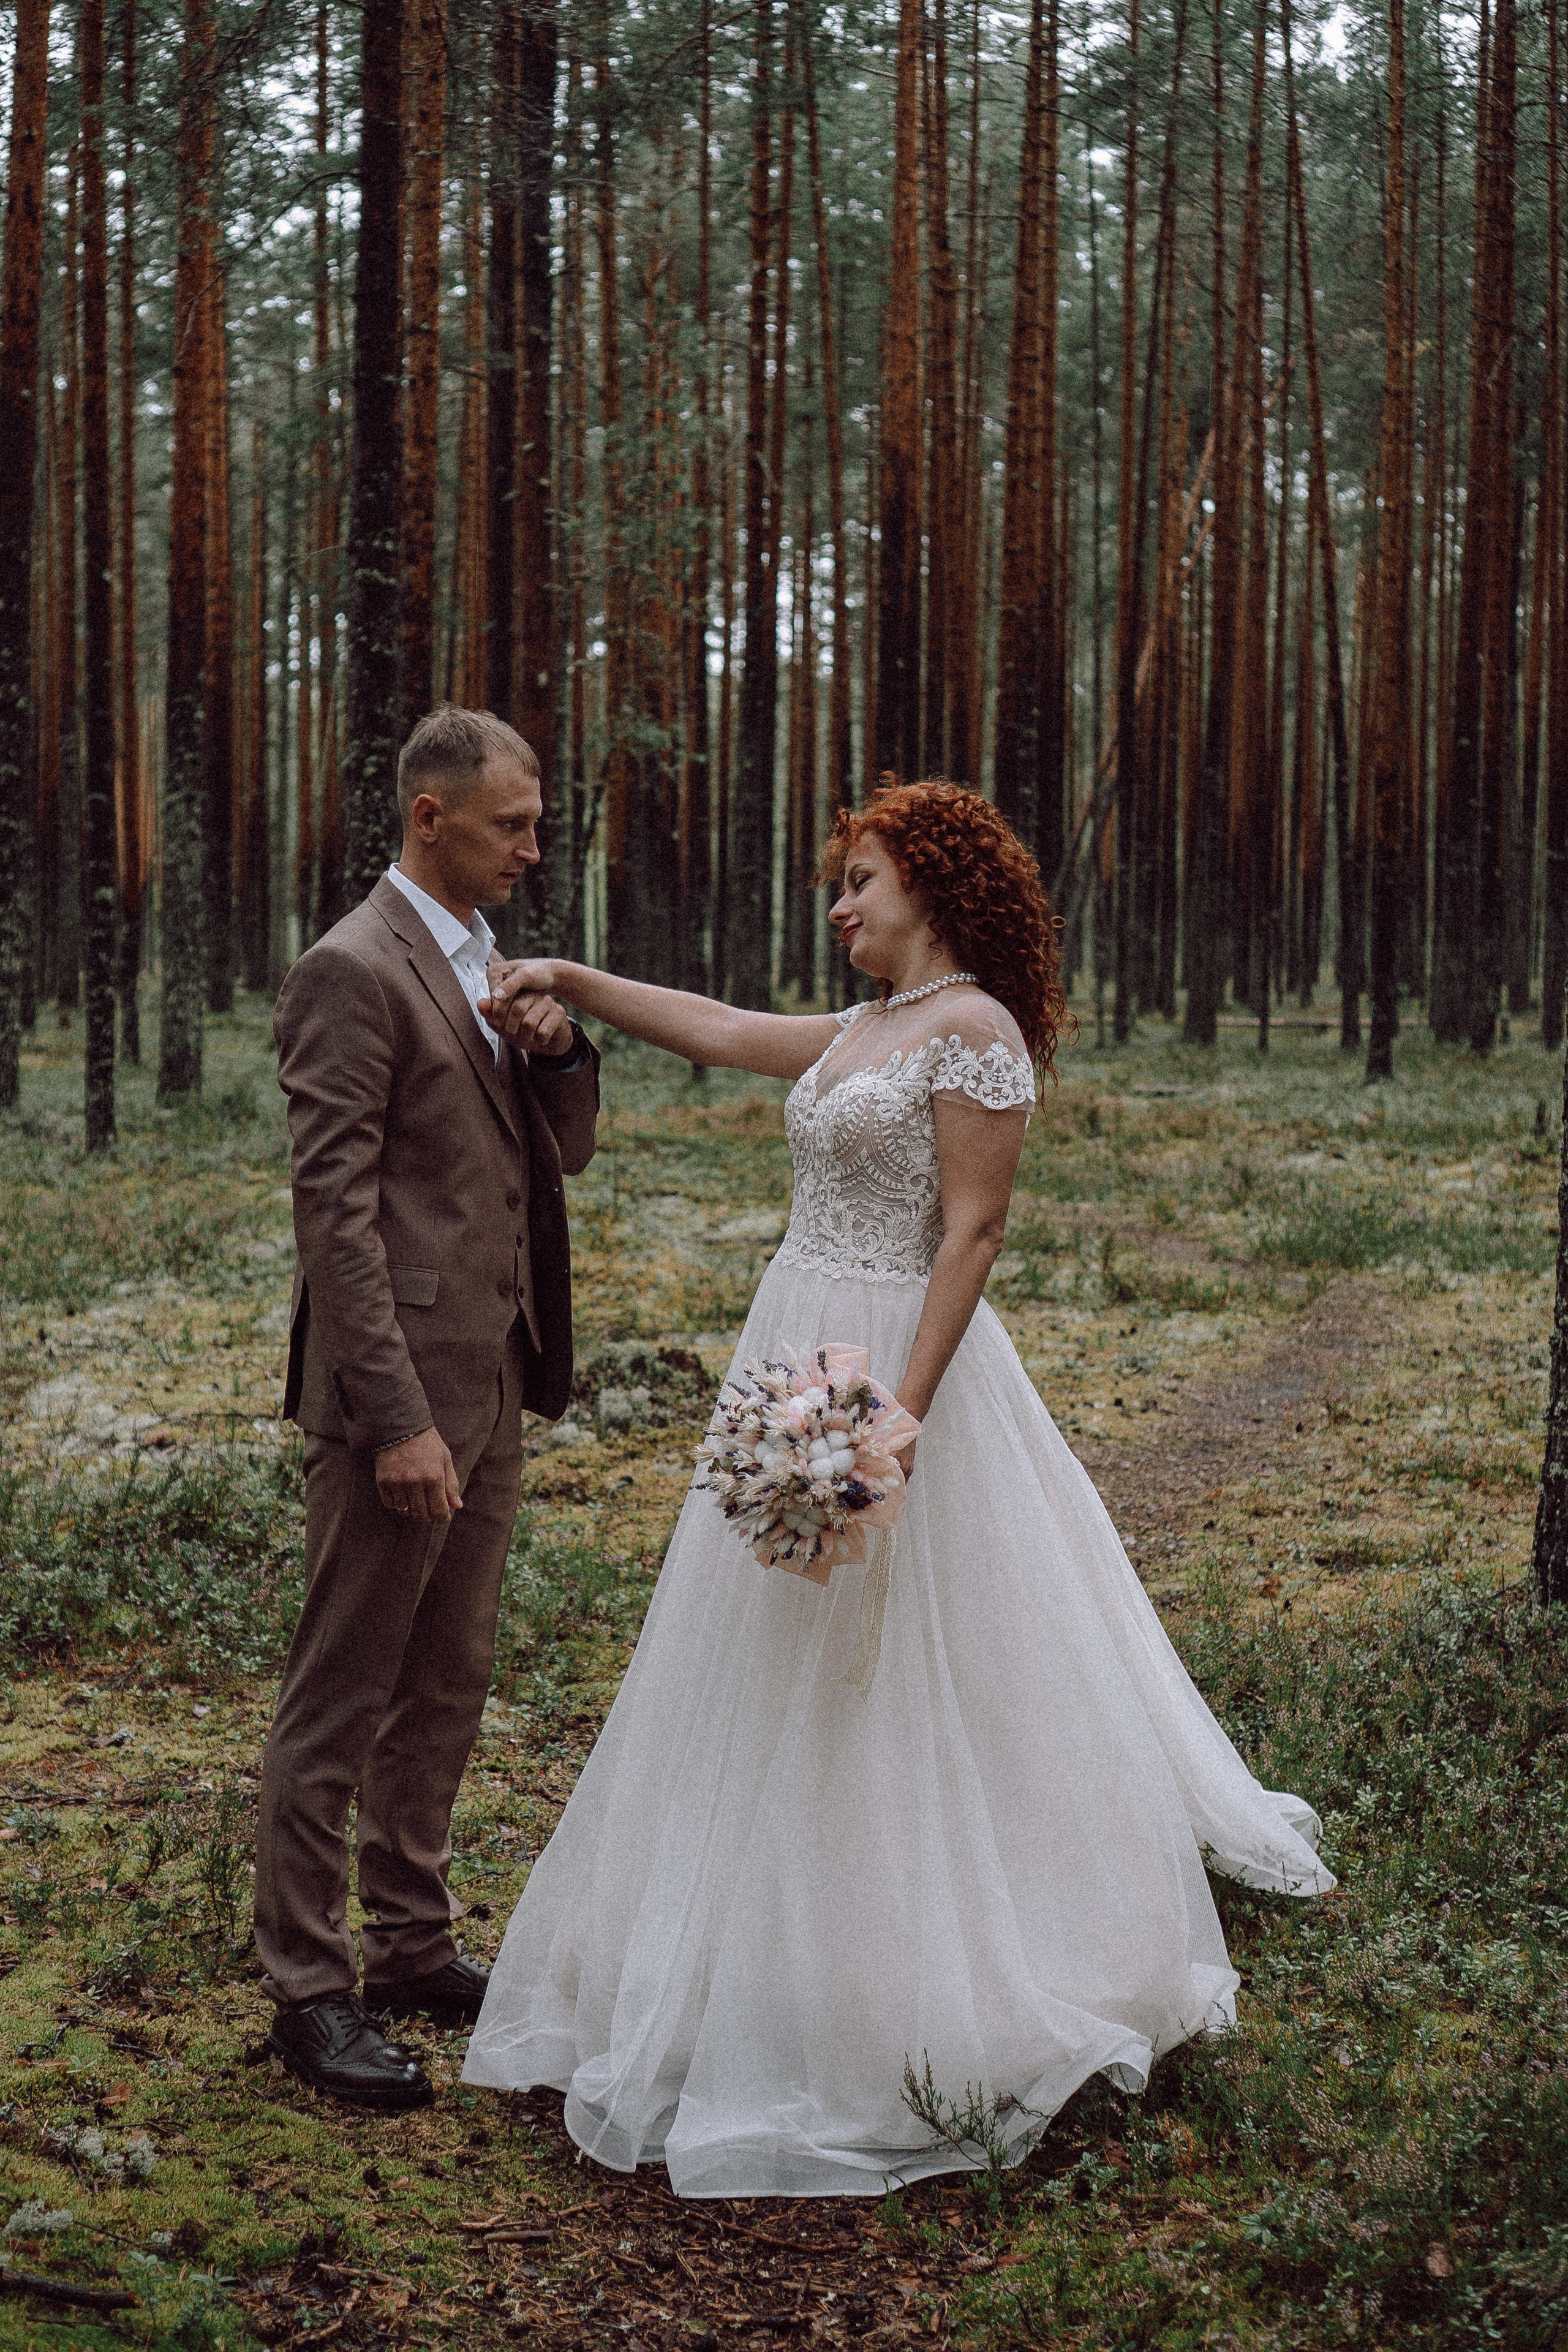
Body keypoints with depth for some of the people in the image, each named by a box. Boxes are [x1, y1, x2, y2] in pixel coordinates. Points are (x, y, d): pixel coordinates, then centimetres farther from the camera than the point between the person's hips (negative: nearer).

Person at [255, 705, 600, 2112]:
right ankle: (310, 1993, 11)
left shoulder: (490, 964, 14)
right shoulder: (355, 971, -14)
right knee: (341, 1701, 1)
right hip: (402, 1395, -9)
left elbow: (565, 1155, 19)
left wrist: (560, 1050, -3)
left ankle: (413, 1946, 29)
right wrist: (398, 1417, -22)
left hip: (492, 1387, 9)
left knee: (445, 1690, 17)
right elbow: (334, 1207, -19)